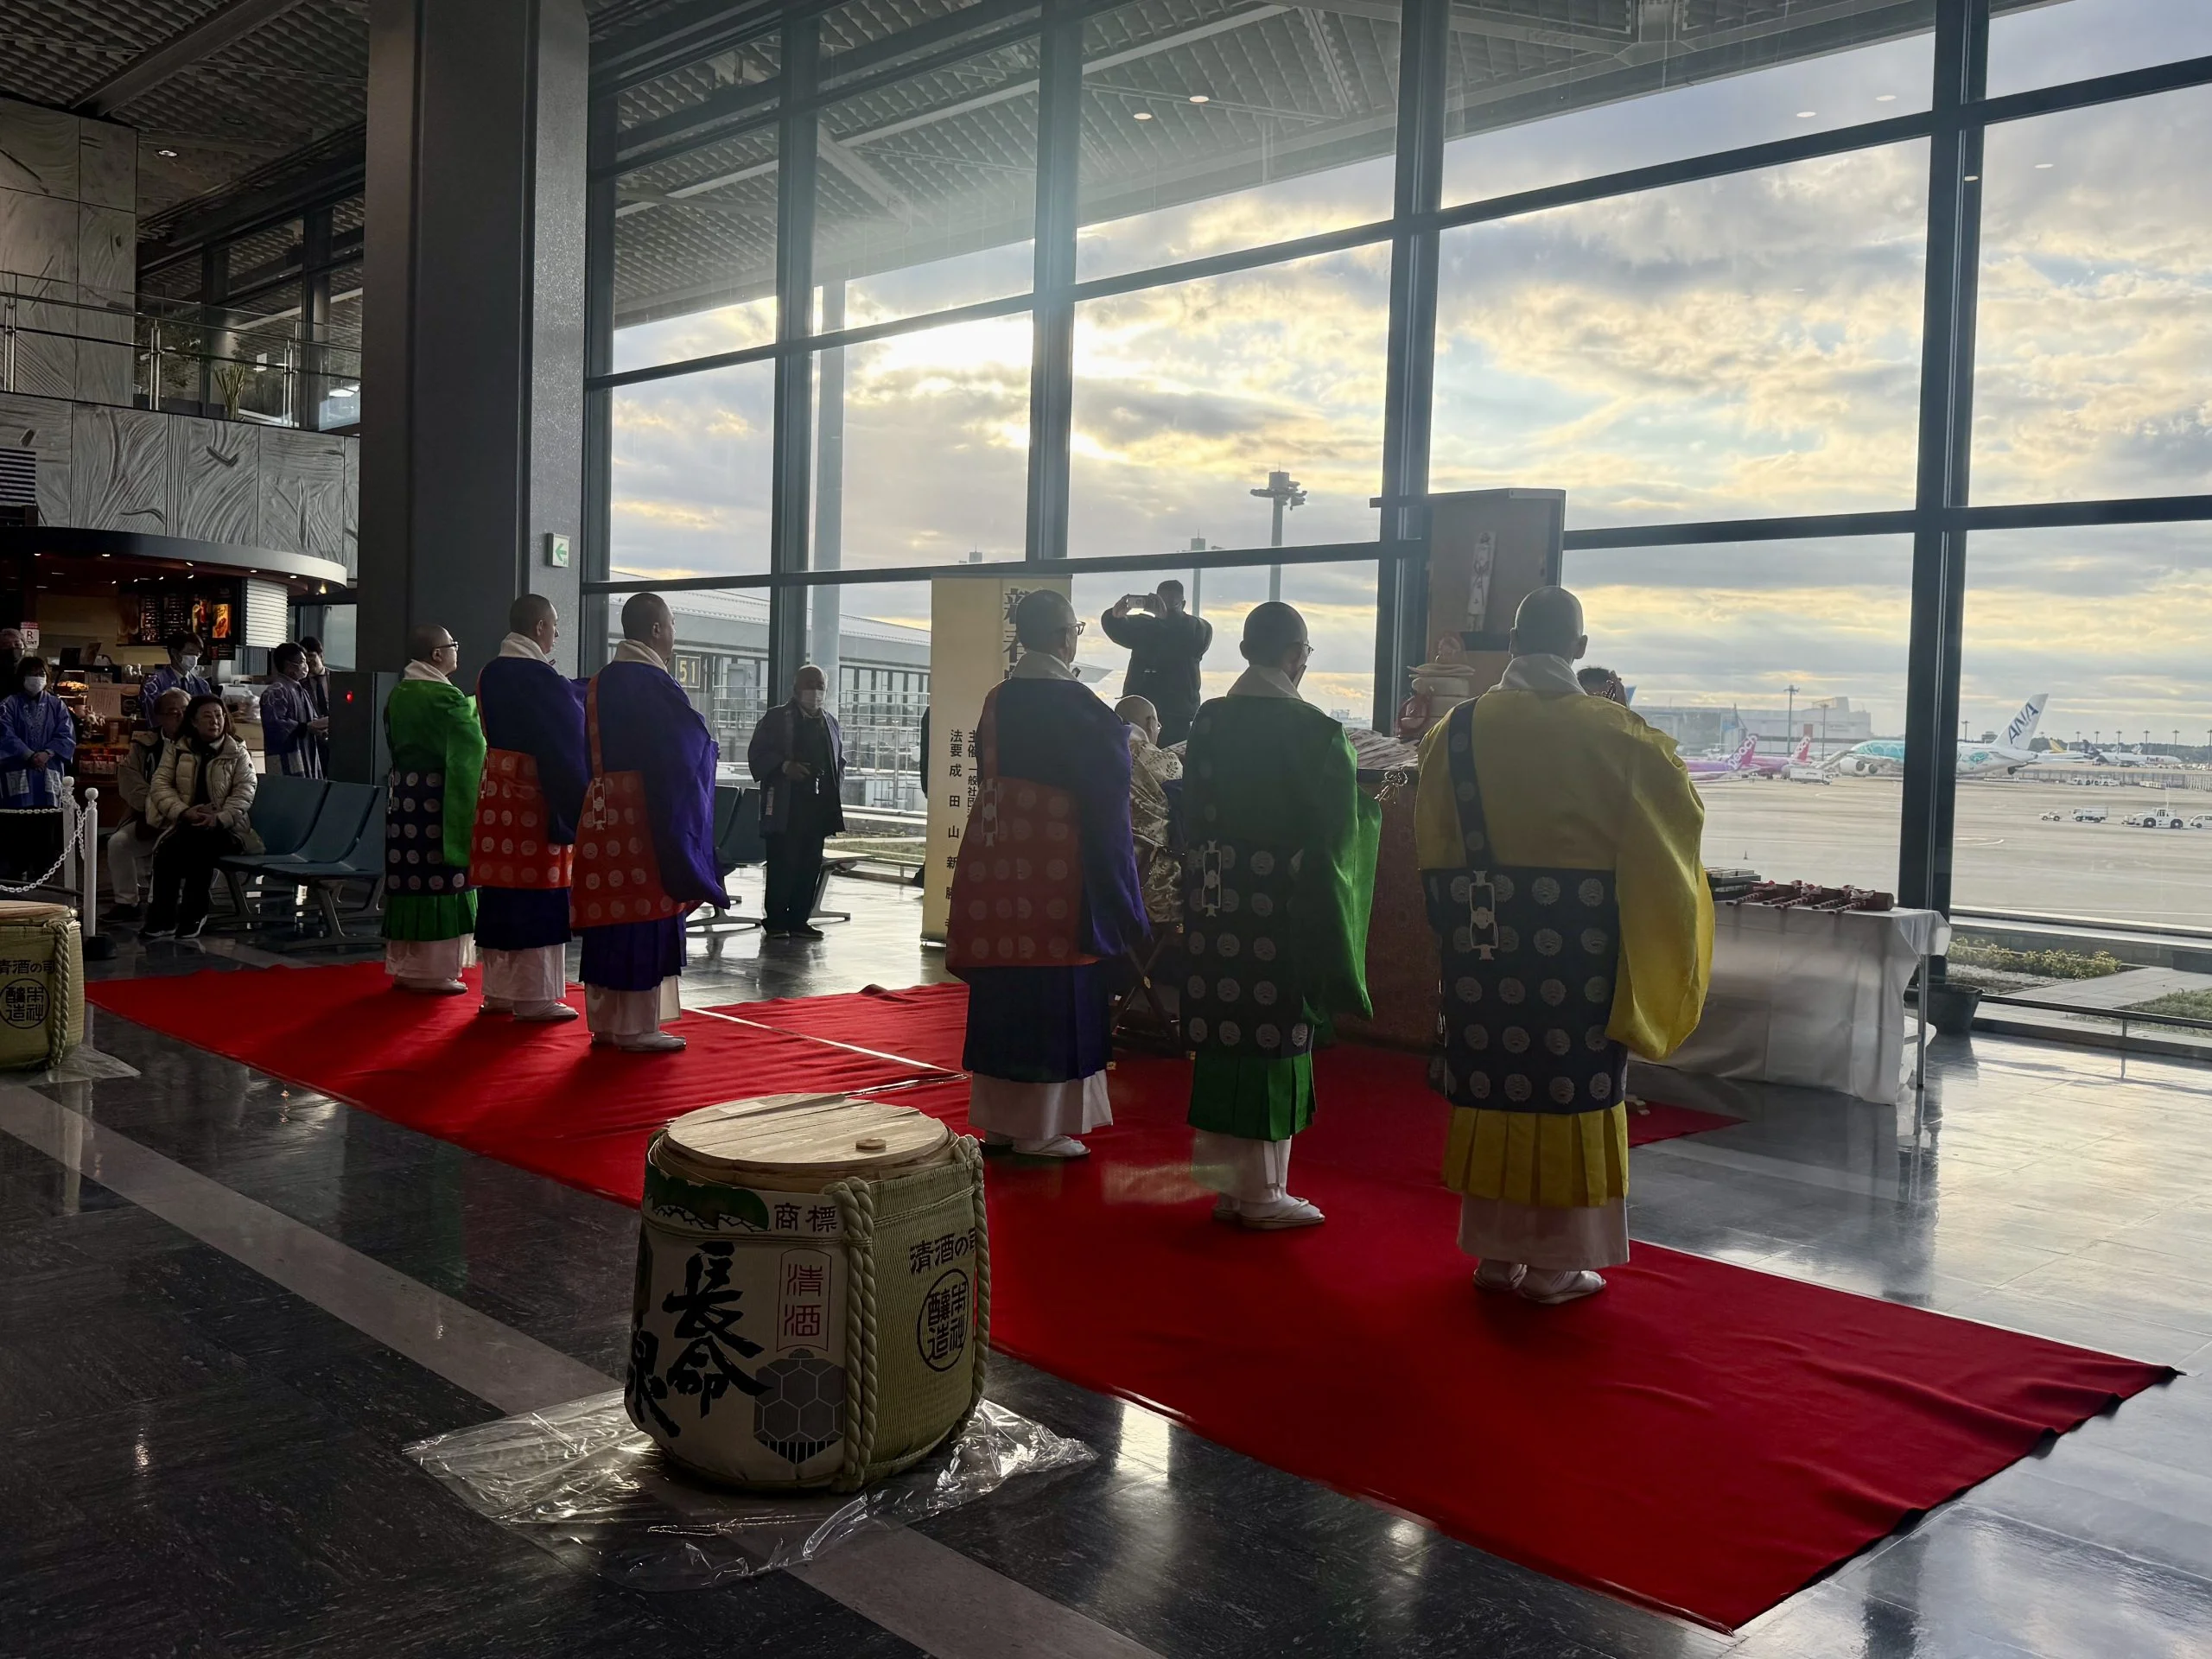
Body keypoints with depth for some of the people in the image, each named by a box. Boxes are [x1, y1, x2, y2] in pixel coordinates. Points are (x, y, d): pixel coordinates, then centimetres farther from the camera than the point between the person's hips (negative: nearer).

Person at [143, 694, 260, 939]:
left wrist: (218, 818, -19)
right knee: (167, 848, -31)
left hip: (225, 828, -2)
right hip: (183, 824, 2)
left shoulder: (238, 753, 7)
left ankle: (193, 915, -22)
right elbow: (160, 786, 3)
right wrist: (185, 812, -15)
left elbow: (244, 792, -2)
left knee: (199, 842, -35)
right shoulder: (176, 751, 11)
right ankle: (161, 917, -20)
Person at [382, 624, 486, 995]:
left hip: (404, 797, 8)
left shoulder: (399, 694, 10)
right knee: (440, 883, -2)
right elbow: (472, 746, -10)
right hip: (439, 800, -8)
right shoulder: (444, 696, -14)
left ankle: (404, 965, 17)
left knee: (409, 879, 11)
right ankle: (435, 970, 1)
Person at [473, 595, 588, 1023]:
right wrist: (576, 806, -6)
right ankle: (534, 997, 3)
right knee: (537, 898, -2)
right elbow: (566, 740, -15)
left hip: (496, 791, 8)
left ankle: (498, 990, 19)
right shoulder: (540, 677, -15)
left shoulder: (490, 673, 9)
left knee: (501, 894, 12)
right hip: (536, 796, -8)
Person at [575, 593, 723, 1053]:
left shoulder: (602, 680, 13)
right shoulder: (653, 681, -13)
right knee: (645, 916, -2)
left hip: (602, 809, 8)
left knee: (609, 914, 11)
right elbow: (690, 745, -13)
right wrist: (708, 750, 3)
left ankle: (605, 1021, 17)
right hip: (645, 814, -8)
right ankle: (636, 1026, 2)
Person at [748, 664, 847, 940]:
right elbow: (757, 755, -2)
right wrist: (784, 766, -18)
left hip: (818, 804, 5)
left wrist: (833, 781, 7)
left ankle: (799, 920, 11)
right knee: (782, 863, -4)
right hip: (786, 805, -5)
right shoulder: (776, 718, 2)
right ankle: (777, 922, 2)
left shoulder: (830, 723, 17)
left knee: (810, 865, 4)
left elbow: (840, 759, 25)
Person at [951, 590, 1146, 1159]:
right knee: (1053, 994, 1)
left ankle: (997, 1117, 19)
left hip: (997, 854, 7)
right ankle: (1039, 1127, 6)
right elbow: (1104, 788, -11)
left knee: (1003, 992, 13)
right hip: (1056, 864, -7)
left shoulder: (997, 699, 8)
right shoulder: (1073, 701, -13)